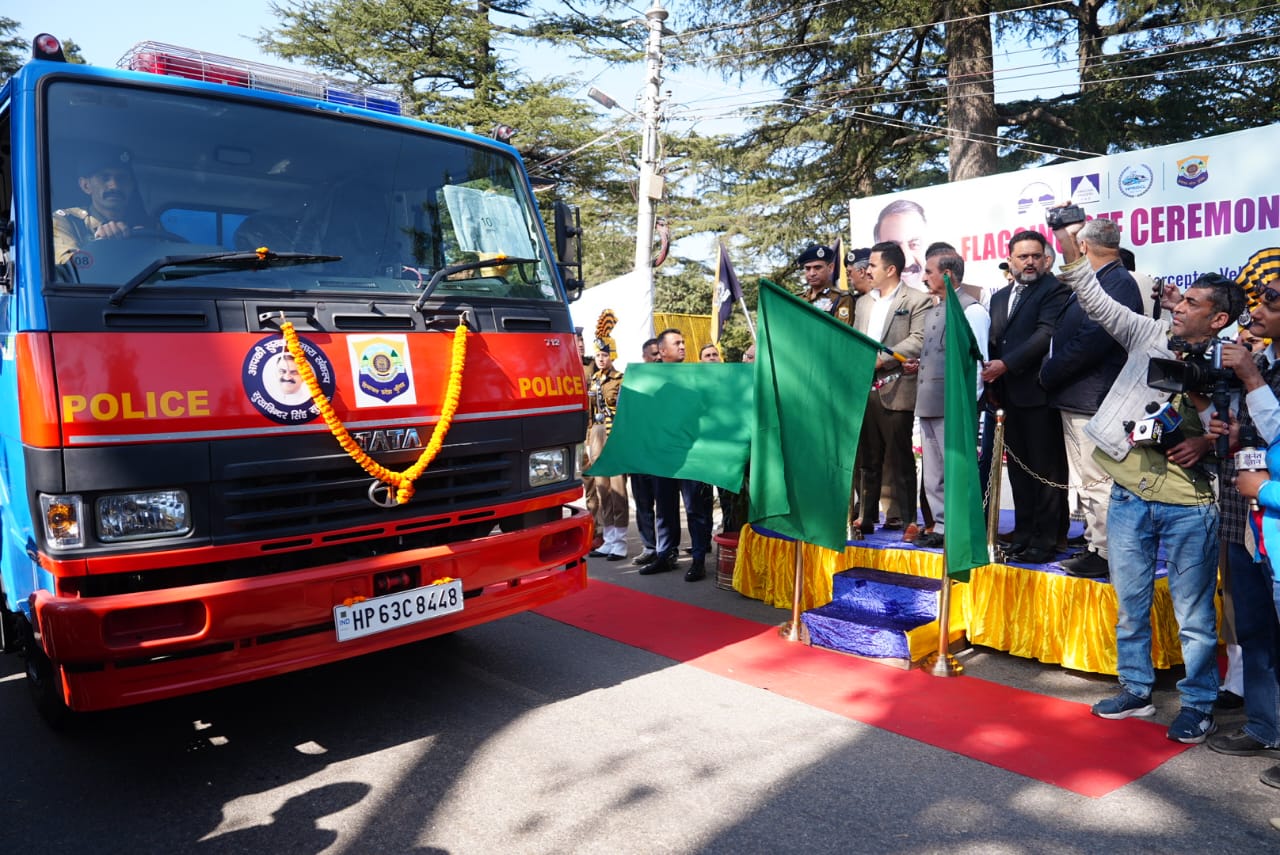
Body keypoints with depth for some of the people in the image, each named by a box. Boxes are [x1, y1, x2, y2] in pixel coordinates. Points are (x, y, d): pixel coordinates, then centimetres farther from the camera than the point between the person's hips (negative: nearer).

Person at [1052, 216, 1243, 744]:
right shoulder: (1150, 334, 6)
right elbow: (1099, 304, 1)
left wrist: (1208, 439, -18)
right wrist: (1069, 251, -7)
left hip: (1189, 505, -3)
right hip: (1130, 495, 3)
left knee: (1194, 614, 6)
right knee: (1130, 603, 14)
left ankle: (1199, 706, 24)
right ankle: (1136, 689, 31)